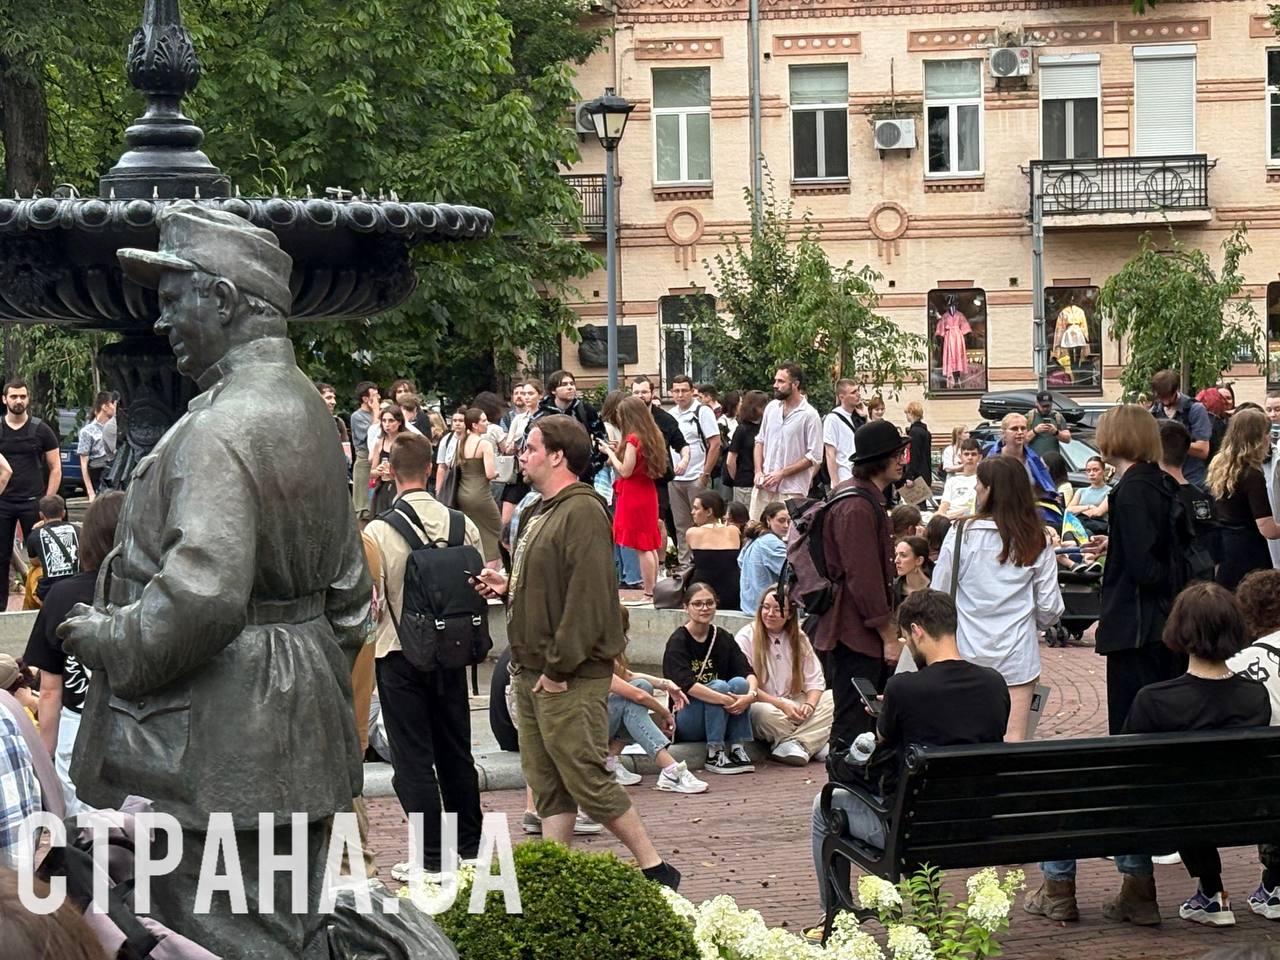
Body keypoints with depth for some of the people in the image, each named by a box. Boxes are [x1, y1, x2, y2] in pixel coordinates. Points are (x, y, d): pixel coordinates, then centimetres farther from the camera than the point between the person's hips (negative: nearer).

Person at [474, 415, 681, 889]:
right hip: (532, 671, 10)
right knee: (547, 783, 10)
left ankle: (655, 868, 3)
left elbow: (588, 597, -23)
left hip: (571, 677, -10)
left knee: (585, 778, -7)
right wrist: (508, 588, 8)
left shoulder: (583, 512, -15)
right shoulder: (538, 512, 17)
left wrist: (559, 667, -23)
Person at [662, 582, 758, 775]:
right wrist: (725, 700, -34)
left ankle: (738, 749, -22)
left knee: (739, 683, -21)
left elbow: (747, 671, -6)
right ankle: (714, 755, -26)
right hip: (686, 720, -4)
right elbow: (686, 684, -26)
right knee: (718, 685, -28)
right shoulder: (678, 641, -10)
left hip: (720, 720, 4)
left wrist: (751, 693, -29)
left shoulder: (723, 638, 6)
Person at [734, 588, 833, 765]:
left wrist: (809, 704, -14)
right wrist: (781, 704, -19)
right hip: (762, 703, -5)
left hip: (794, 706, 5)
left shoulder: (799, 639, 12)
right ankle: (815, 744, -22)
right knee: (764, 712, -39)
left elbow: (814, 681, 8)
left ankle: (790, 745, -28)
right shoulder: (746, 637, -4)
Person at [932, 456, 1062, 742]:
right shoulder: (1037, 541, -1)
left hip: (968, 654, -1)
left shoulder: (961, 535, -7)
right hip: (1018, 654, 1)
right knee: (1013, 740, 1)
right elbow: (1050, 607, 1)